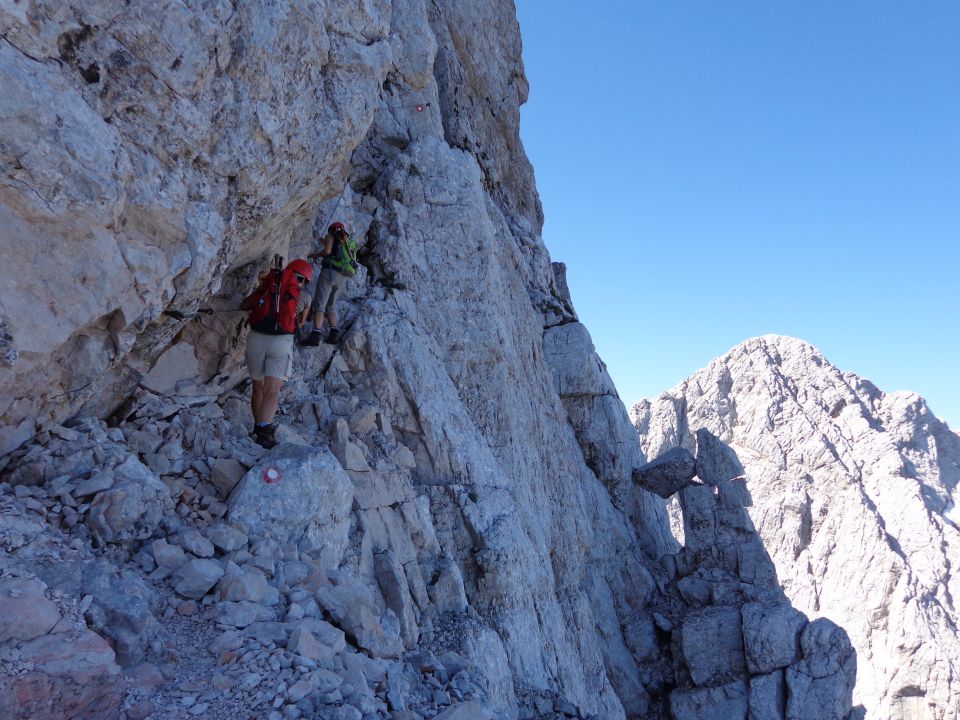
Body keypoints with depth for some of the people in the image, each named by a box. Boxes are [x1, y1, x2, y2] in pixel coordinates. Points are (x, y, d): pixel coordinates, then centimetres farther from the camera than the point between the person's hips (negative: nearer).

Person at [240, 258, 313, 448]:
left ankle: (259, 427, 27)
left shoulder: (266, 286, 16)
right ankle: (264, 430, -26)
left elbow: (243, 305, 25)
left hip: (256, 338, 3)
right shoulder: (305, 296, 10)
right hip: (281, 342, -3)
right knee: (272, 391, -8)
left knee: (258, 386, 19)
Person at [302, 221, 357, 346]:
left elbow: (327, 251, -9)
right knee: (331, 305, 16)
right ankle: (334, 332, -3)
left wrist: (316, 255, 12)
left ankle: (316, 334, -28)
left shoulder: (331, 237, 11)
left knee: (319, 304, -12)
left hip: (330, 271, -6)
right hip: (344, 277, 6)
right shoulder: (350, 244, 30)